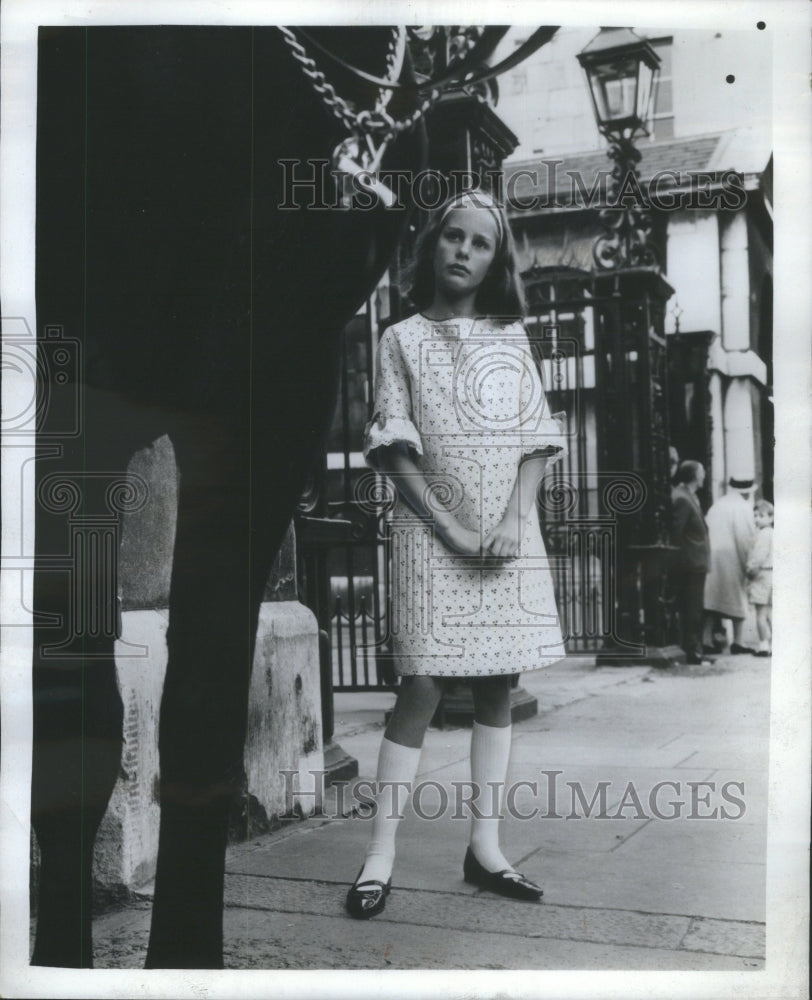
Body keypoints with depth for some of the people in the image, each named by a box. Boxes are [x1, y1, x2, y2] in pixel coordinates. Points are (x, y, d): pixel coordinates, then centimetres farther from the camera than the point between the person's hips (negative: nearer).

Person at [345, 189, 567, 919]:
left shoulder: (512, 338, 11)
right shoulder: (403, 340, 4)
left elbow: (536, 440, 6)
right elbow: (395, 448, -4)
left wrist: (513, 520, -9)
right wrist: (450, 529, -13)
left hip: (511, 533, 3)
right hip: (432, 531, -3)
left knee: (498, 687, 3)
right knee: (423, 687, -9)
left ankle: (484, 847, 12)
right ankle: (381, 854, -2)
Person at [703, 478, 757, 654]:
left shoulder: (716, 505, 9)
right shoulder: (743, 507, -8)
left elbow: (705, 532, 8)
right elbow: (747, 538, -12)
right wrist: (749, 564, -4)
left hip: (711, 558, 5)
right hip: (732, 558, -5)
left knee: (713, 599, 9)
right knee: (738, 600, 4)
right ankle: (736, 642, 5)